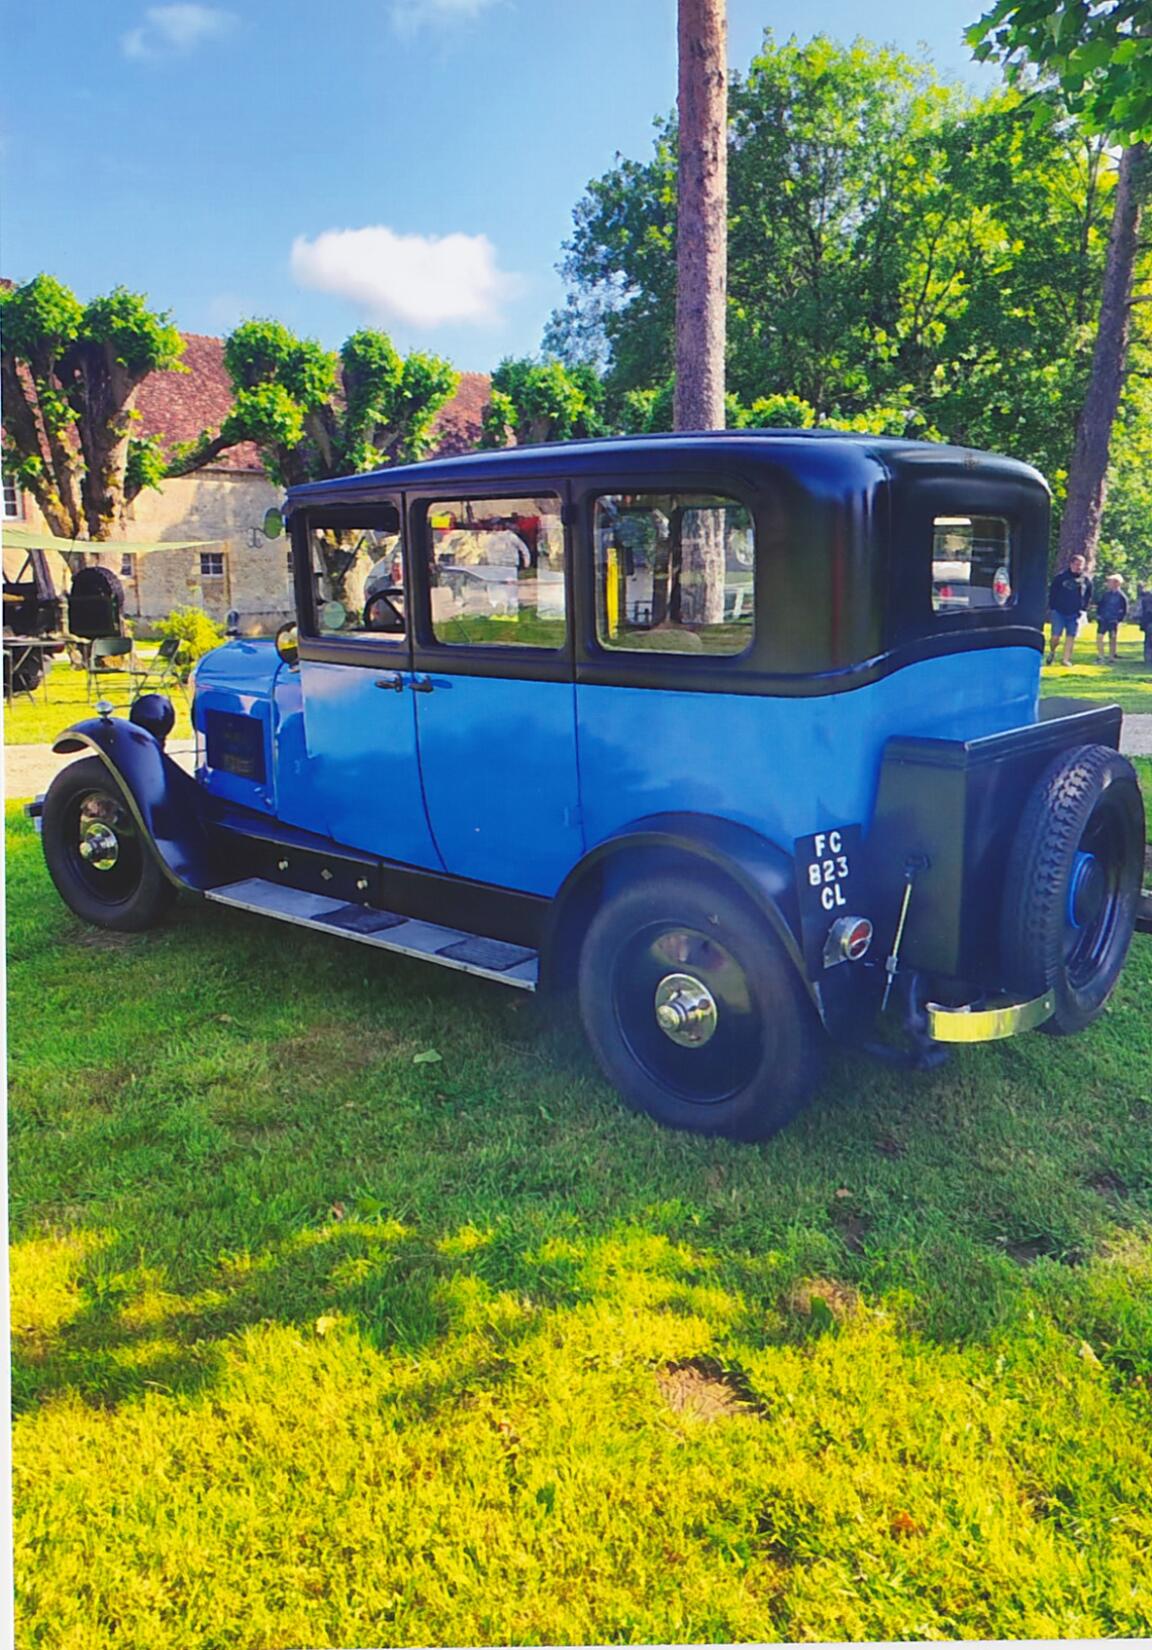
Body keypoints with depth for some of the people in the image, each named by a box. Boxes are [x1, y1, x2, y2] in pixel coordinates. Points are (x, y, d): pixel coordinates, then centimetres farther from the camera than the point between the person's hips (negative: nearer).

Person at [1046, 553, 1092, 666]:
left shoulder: (1086, 579, 4)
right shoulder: (1061, 577, -3)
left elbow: (1088, 596, 14)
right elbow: (1052, 592, 2)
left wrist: (1083, 609, 6)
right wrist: (1053, 607, -2)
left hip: (1075, 614, 2)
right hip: (1059, 612, -2)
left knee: (1071, 636, 2)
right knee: (1056, 635, -6)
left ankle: (1066, 659, 9)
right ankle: (1052, 652, 21)